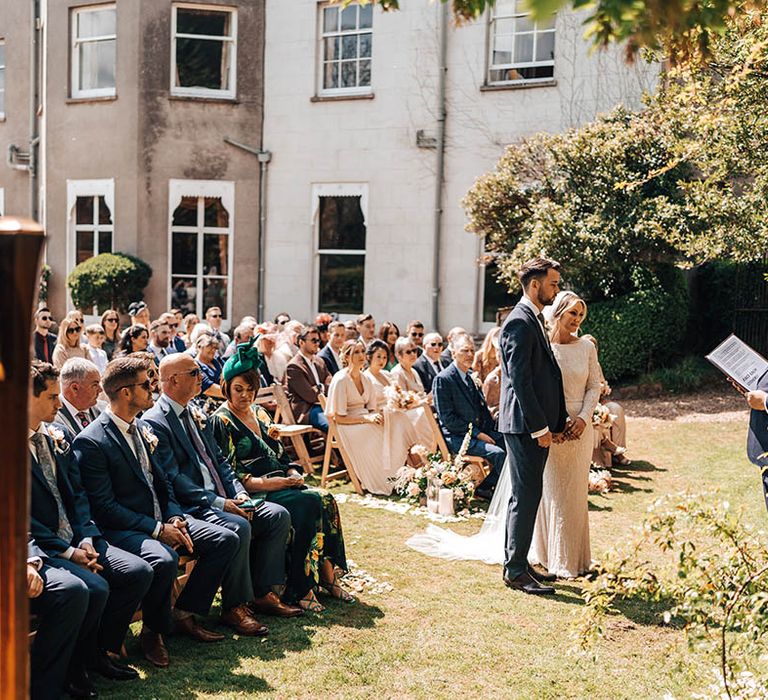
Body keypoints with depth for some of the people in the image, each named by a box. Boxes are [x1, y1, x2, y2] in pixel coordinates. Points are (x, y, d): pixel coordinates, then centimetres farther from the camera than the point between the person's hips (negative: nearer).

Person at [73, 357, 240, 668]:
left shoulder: (141, 428, 12)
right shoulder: (90, 442, -15)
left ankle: (185, 613, 8)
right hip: (123, 529, -8)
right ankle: (153, 631, -9)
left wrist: (175, 518, -2)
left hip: (161, 519, 8)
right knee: (164, 559, -36)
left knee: (226, 540, -4)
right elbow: (104, 507, -18)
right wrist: (158, 530, -20)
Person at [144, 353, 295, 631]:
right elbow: (173, 479, -18)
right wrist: (219, 502, -22)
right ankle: (234, 607, -15)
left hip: (219, 497, 9)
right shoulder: (155, 422, -12)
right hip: (190, 507, -9)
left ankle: (262, 593, 5)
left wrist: (239, 493, 1)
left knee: (278, 515, -3)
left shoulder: (197, 413, 16)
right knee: (239, 527, -31)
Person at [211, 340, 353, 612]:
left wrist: (293, 473, 0)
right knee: (309, 502, -29)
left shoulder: (259, 415, 20)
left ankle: (327, 574, -16)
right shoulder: (221, 421, -3)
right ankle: (300, 588, -25)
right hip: (252, 493, -7)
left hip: (280, 483, 7)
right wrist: (268, 482, -18)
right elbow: (228, 474, -11)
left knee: (325, 499, -20)